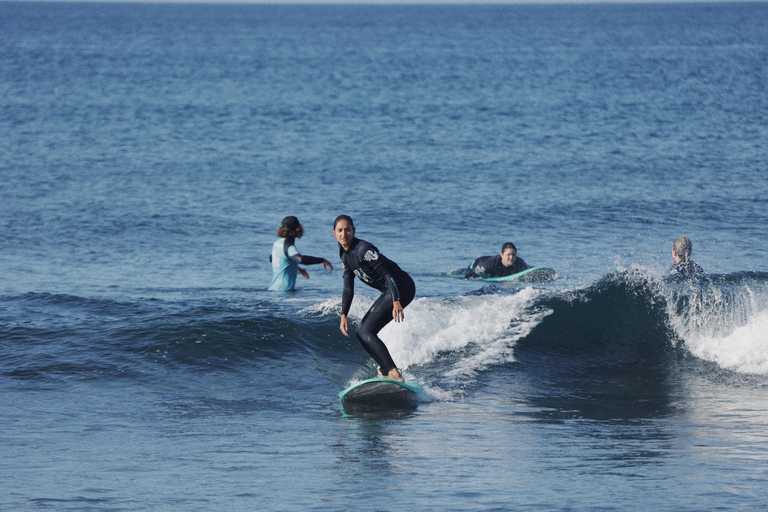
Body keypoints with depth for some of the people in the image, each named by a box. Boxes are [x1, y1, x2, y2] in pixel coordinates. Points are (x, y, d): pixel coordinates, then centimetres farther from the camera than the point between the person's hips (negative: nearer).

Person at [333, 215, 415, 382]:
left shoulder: (362, 249, -17)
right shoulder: (345, 256, 11)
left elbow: (388, 274, -22)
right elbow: (348, 289, 11)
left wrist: (396, 301, -33)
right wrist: (343, 315, -2)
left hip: (401, 287, -10)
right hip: (389, 292, 10)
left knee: (366, 332, -17)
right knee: (361, 331, 15)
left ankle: (395, 374, -28)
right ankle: (387, 372, 18)